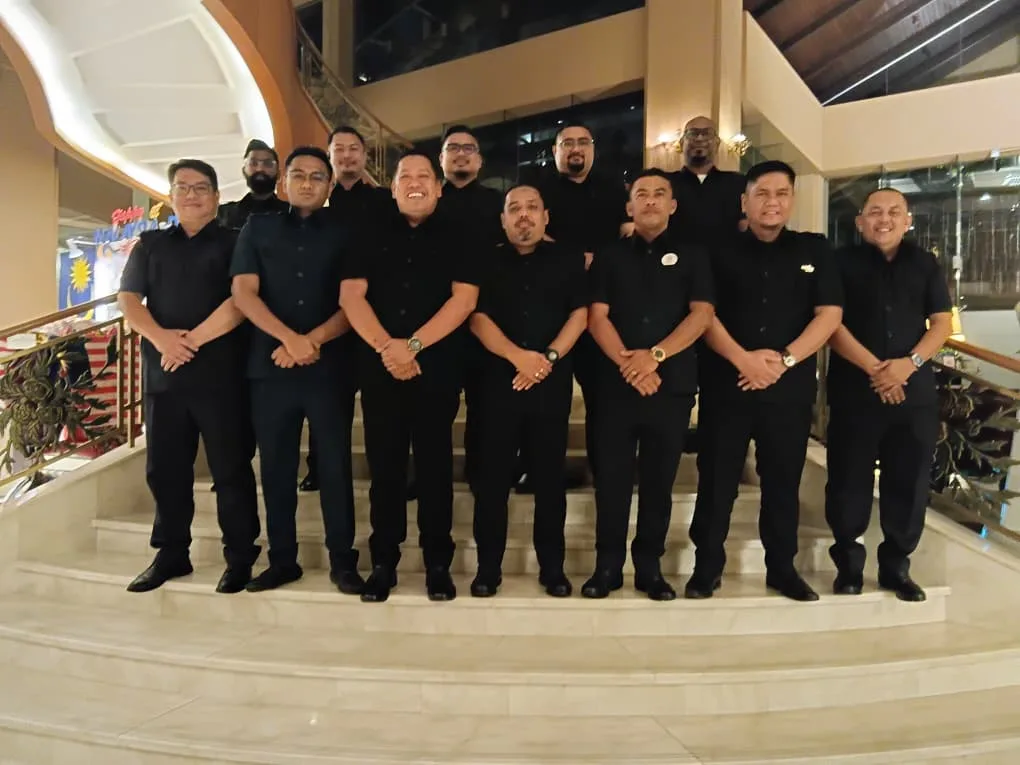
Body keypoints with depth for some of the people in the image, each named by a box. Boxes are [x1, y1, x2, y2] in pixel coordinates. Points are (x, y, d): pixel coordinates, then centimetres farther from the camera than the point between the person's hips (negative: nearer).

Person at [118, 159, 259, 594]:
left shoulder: (233, 244, 4)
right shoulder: (150, 245, 16)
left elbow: (240, 301, -9)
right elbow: (128, 298, 5)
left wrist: (193, 340, -14)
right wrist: (161, 337, -13)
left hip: (219, 374, -4)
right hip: (162, 374, 5)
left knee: (230, 468, 0)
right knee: (164, 467, 10)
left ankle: (240, 556, 10)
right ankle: (171, 553, 23)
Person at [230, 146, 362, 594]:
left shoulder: (344, 234, 9)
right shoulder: (258, 229, 11)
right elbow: (243, 293, 0)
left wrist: (313, 341, -12)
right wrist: (290, 338, -14)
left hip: (328, 367, -1)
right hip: (271, 366, 2)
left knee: (334, 465, 0)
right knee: (276, 466, 7)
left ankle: (343, 561, 10)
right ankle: (282, 559, 19)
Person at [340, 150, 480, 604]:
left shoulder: (456, 239, 8)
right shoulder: (373, 239, 12)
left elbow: (464, 299, -5)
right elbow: (350, 295, 1)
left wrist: (413, 345, -14)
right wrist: (386, 347, -13)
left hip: (438, 369, -1)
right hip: (379, 368, 2)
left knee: (435, 465, 4)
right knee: (384, 466, 6)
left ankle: (438, 563, 14)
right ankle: (383, 561, 17)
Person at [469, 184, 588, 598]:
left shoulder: (567, 260, 10)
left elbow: (579, 313, 2)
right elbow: (477, 317, -2)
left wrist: (548, 357, -13)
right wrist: (518, 356, -17)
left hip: (553, 382, 0)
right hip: (497, 380, 0)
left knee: (550, 474, 5)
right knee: (493, 475, 2)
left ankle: (552, 566, 16)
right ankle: (488, 566, 13)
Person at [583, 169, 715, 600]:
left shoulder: (691, 256, 10)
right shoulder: (610, 257, 11)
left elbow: (702, 314, -3)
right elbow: (597, 317, 1)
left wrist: (654, 355, -16)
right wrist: (628, 362, -15)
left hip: (673, 386, 0)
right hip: (616, 384, 0)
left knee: (659, 481, 6)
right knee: (612, 479, 2)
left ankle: (650, 567, 18)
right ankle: (607, 565, 13)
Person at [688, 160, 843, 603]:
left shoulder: (814, 250, 10)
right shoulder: (722, 253, 7)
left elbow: (830, 314, 0)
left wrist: (784, 359, -12)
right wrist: (743, 358, -17)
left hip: (791, 387, 1)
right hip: (726, 384, -1)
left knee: (783, 481, 10)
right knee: (716, 480, 3)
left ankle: (782, 568, 23)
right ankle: (706, 567, 14)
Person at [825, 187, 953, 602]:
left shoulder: (925, 264, 12)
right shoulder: (843, 262, 3)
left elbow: (942, 323, 6)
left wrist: (910, 362, -12)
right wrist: (873, 368, -15)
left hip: (915, 391, 3)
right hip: (854, 390, -3)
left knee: (909, 482, 6)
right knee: (849, 481, 1)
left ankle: (896, 564, 21)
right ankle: (847, 562, 16)